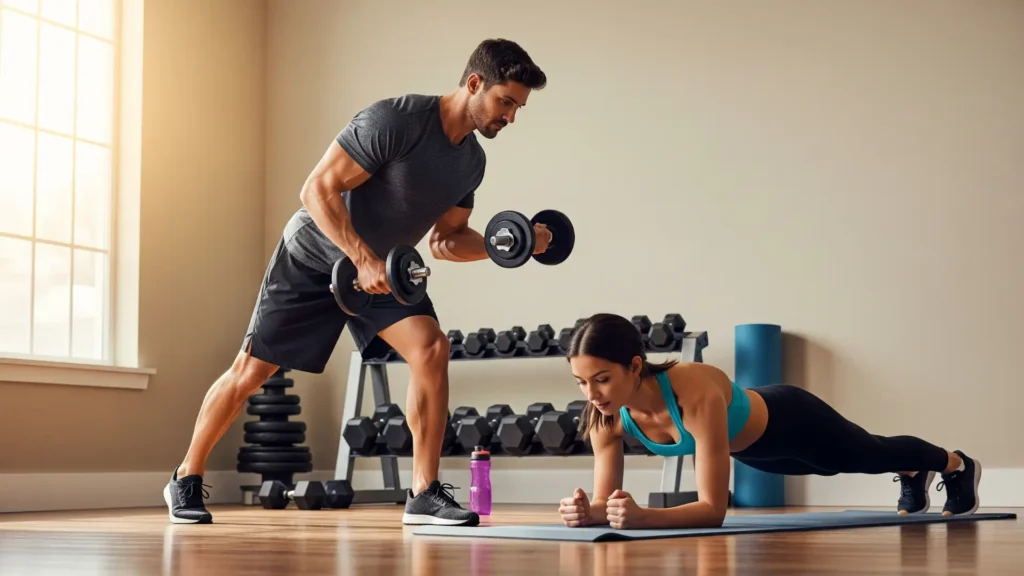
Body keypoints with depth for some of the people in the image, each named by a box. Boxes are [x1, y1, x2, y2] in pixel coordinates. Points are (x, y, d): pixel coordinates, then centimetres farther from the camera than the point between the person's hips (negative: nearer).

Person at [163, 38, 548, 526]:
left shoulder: (472, 161, -4)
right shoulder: (395, 120, -28)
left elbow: (446, 240, 5)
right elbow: (318, 190, -28)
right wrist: (364, 260, -35)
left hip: (381, 267, 6)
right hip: (314, 257, -6)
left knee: (431, 348, -19)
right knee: (251, 371, 1)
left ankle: (424, 494, -15)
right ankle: (186, 480, 22)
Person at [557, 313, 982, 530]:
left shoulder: (696, 393, -48)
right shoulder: (605, 415, -31)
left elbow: (713, 508, -48)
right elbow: (607, 500, -25)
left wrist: (642, 517, -63)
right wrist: (587, 512, -48)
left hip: (788, 421, -5)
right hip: (749, 446, 5)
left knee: (870, 455, 27)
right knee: (853, 465, 36)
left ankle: (957, 465, 61)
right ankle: (914, 476, 70)